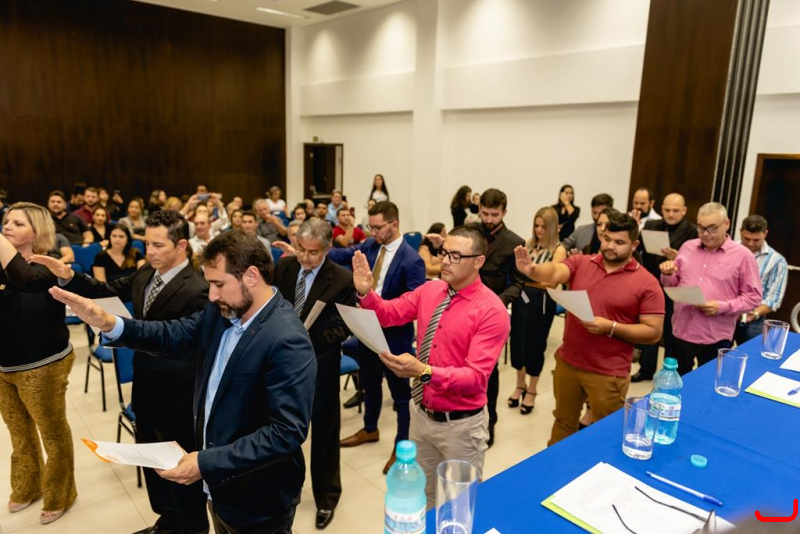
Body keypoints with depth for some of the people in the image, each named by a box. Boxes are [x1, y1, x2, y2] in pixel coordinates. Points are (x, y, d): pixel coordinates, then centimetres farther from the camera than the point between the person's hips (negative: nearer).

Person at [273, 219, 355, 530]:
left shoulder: (342, 280, -16)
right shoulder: (283, 267, -1)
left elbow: (343, 328, -14)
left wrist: (306, 341, -26)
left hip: (320, 367, -4)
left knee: (323, 433, 12)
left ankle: (326, 496, 33)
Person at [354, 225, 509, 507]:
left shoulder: (491, 310, -21)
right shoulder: (429, 290, -1)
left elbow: (476, 376, -27)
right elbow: (390, 314, 5)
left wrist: (424, 372, -40)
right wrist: (367, 293, -15)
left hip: (461, 424, -6)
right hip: (421, 414, 6)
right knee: (422, 495, 26)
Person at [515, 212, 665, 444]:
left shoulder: (647, 283, -9)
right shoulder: (580, 262, -1)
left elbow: (653, 332, -9)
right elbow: (554, 273, -20)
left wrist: (611, 327, -21)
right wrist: (532, 269, -43)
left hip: (608, 374, -3)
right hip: (567, 363, 3)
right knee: (563, 423, 23)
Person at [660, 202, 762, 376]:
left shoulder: (743, 255, -4)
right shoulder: (687, 247, 8)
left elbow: (753, 297, -5)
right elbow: (673, 285, 15)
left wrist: (723, 307, -19)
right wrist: (667, 275, -7)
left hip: (715, 338, -3)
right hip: (682, 331, 4)